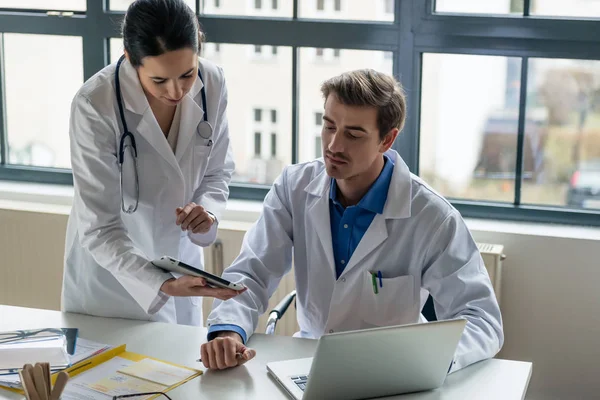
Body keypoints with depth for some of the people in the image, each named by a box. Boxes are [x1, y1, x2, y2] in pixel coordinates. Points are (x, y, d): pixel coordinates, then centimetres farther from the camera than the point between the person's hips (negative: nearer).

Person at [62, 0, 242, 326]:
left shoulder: (212, 83, -16)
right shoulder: (95, 105, -28)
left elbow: (218, 171, 0)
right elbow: (99, 229, -26)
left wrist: (207, 210, -21)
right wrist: (162, 285, -39)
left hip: (181, 265, 4)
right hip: (111, 272, -4)